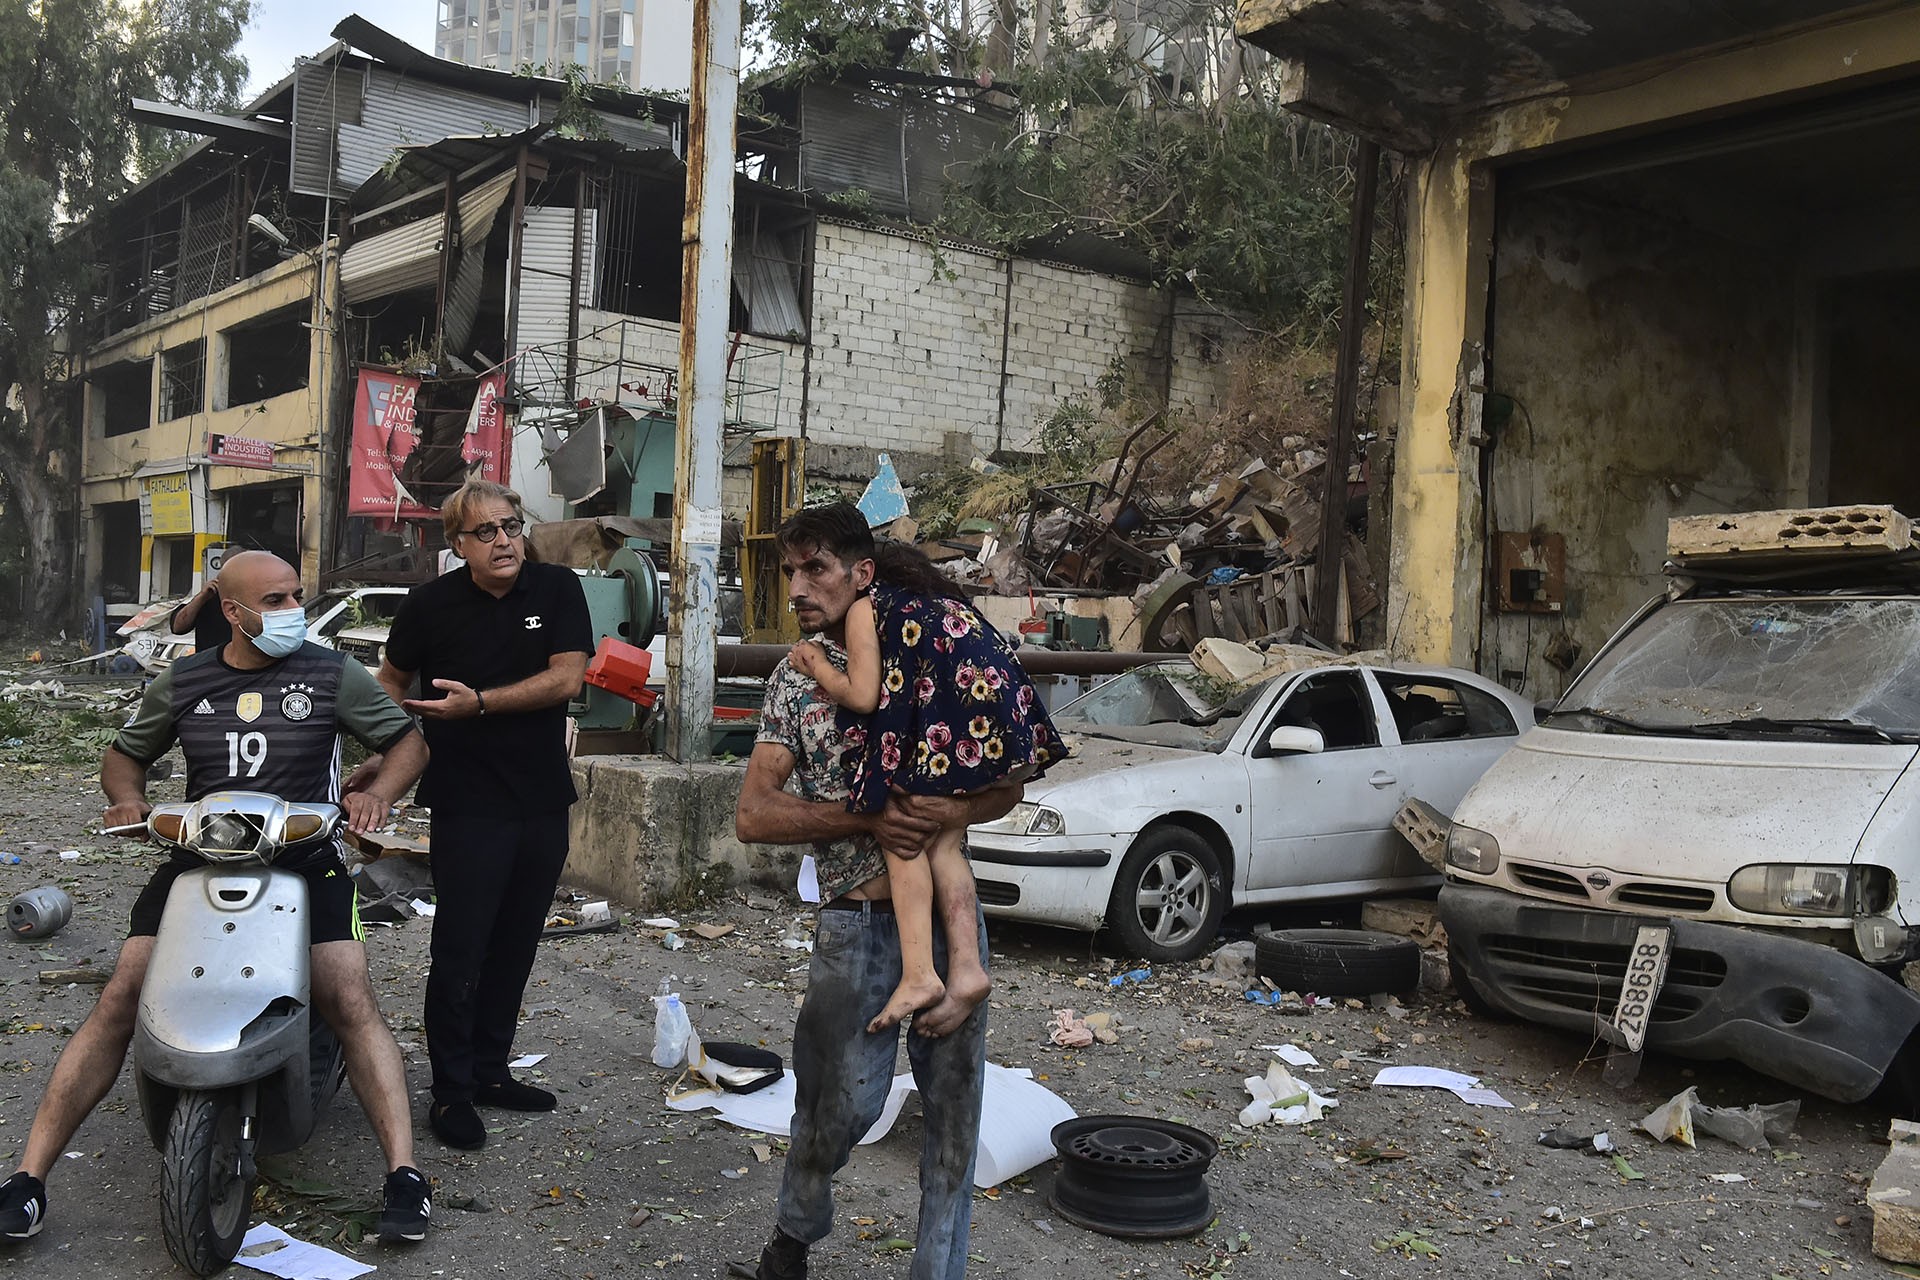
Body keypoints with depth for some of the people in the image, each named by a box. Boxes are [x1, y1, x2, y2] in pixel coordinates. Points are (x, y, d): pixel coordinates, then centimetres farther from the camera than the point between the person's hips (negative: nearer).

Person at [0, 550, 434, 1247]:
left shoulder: (333, 674, 2)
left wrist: (377, 794, -13)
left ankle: (404, 1174, -22)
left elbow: (408, 740, 8)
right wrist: (128, 798, -1)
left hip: (304, 857, -2)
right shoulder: (181, 684, 9)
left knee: (351, 1001, -21)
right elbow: (125, 753, 23)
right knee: (120, 999, -11)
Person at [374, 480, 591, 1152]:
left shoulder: (558, 589, 0)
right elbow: (393, 681, 13)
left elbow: (566, 678, -11)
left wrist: (479, 704, -20)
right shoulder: (431, 604, -2)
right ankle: (450, 1090, 11)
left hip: (543, 797, 3)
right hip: (466, 801, -2)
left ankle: (490, 1071, 27)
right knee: (460, 947, -2)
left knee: (515, 944, 12)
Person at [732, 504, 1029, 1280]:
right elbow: (753, 816, -3)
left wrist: (957, 810, -16)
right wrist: (870, 819, -15)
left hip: (947, 913, 1)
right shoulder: (797, 679, 5)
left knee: (955, 1102, 7)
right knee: (841, 1103, 5)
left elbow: (1008, 784, 7)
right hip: (857, 923, -1)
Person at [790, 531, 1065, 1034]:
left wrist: (818, 667, 12)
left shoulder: (864, 606, 5)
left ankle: (919, 973, -11)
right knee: (944, 839, 11)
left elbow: (864, 695, -3)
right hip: (1007, 715, 8)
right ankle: (965, 965, 1)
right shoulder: (919, 587, 29)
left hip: (950, 720, -8)